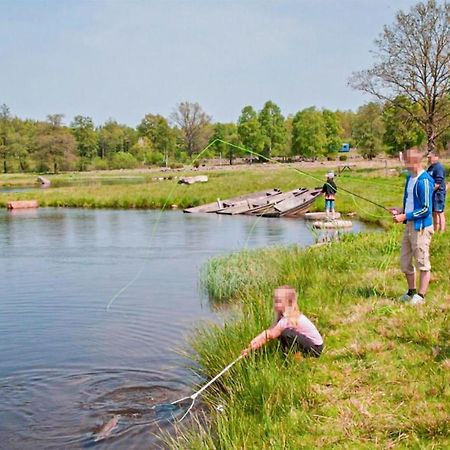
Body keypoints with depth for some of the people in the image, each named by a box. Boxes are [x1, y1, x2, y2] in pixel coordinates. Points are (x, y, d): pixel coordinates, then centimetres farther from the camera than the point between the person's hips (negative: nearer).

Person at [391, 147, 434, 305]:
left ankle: (420, 296, 12)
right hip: (409, 225, 9)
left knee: (422, 263, 2)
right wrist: (401, 211, 5)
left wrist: (404, 216, -18)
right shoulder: (410, 178, 11)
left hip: (421, 227, -9)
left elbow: (426, 209, -19)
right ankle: (411, 292, 31)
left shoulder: (424, 181, -18)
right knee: (405, 262, 16)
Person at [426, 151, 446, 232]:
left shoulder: (439, 167, -15)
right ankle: (435, 231, 24)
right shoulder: (430, 167, 14)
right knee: (434, 213, 15)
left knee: (439, 213, -6)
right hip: (431, 194, 9)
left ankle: (441, 232, -2)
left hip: (438, 193, -9)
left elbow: (438, 183, -21)